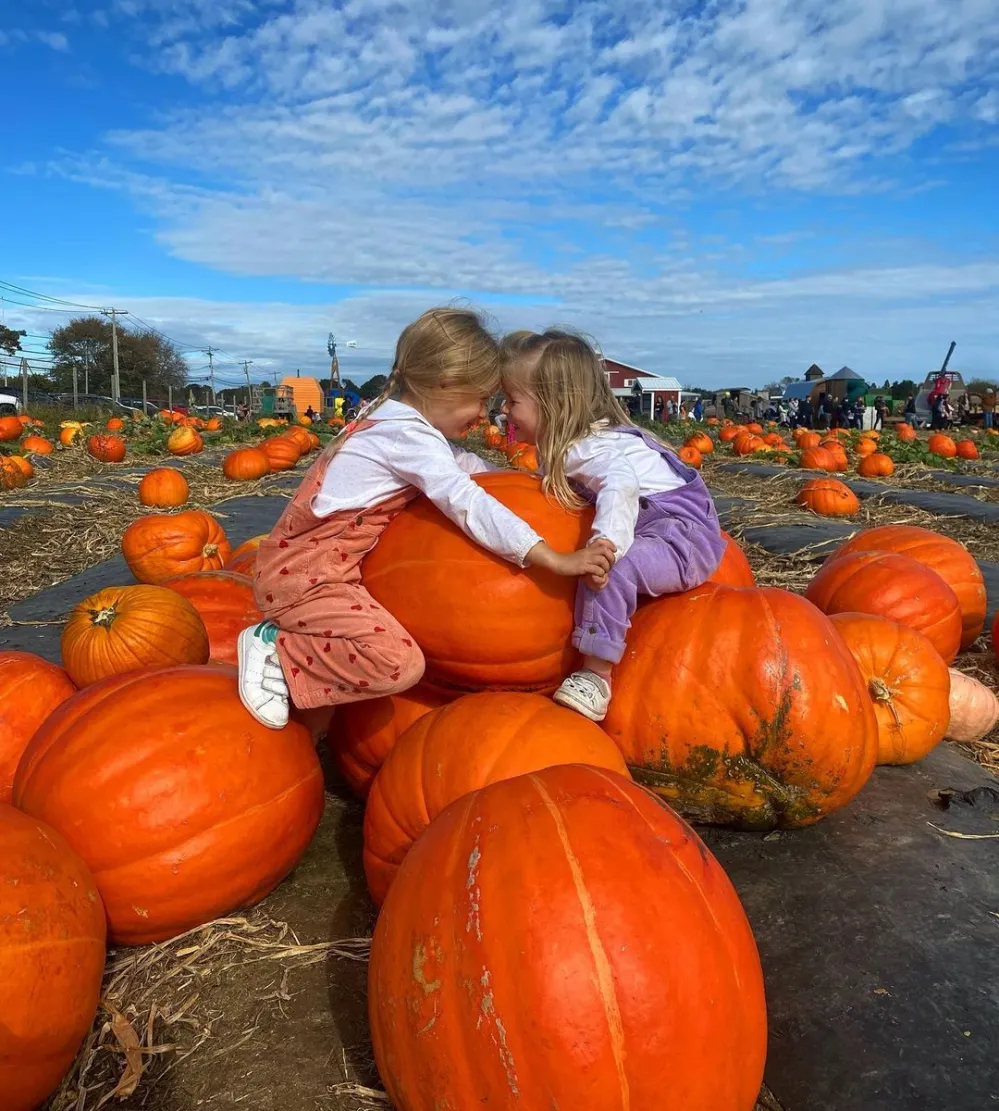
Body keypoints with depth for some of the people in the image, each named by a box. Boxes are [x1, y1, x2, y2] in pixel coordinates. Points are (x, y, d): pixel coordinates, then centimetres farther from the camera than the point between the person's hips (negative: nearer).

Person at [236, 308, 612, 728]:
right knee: (400, 663, -24)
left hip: (297, 562, 10)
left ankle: (294, 631, 18)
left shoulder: (392, 417, 10)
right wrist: (558, 561, -29)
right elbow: (468, 505, -28)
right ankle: (276, 651, -8)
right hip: (304, 577, -10)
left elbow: (459, 463, 23)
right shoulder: (409, 435, -18)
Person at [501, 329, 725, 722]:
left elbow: (621, 486, -40)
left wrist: (605, 543, -55)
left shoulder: (590, 448, -22)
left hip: (684, 531, -11)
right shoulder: (566, 447, 10)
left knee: (610, 567, -32)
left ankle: (596, 675, -29)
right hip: (651, 529, 11)